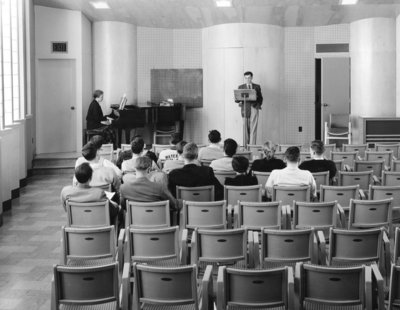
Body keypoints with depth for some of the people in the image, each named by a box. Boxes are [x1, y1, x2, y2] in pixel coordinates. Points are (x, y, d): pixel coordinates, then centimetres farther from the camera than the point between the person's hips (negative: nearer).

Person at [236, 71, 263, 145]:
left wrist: (259, 105, 2)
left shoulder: (257, 87, 15)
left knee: (253, 127, -8)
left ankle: (252, 145, -9)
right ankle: (246, 144, 0)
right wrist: (239, 101, -14)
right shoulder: (241, 87, 15)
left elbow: (260, 98, 17)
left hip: (254, 107, 0)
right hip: (245, 108, 1)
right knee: (246, 127, -3)